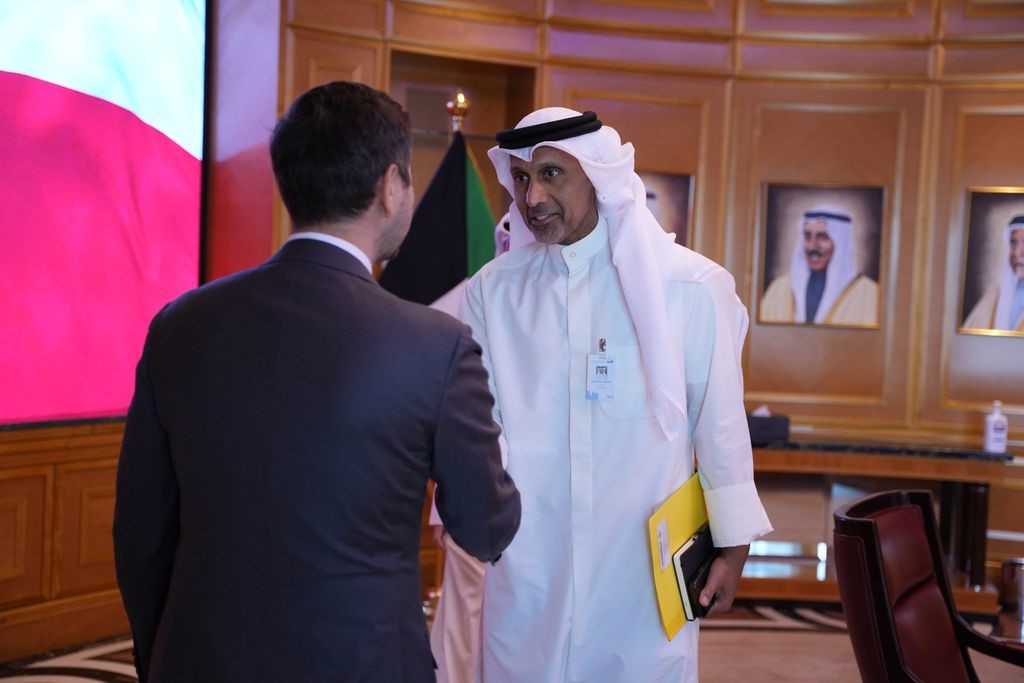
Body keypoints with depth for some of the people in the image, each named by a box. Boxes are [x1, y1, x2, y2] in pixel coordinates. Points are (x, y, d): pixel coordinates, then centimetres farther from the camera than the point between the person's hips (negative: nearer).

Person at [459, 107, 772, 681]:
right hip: (526, 573, 2)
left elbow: (721, 423, 0)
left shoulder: (693, 288, -7)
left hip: (646, 574, -1)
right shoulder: (492, 292, 0)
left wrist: (734, 546, 5)